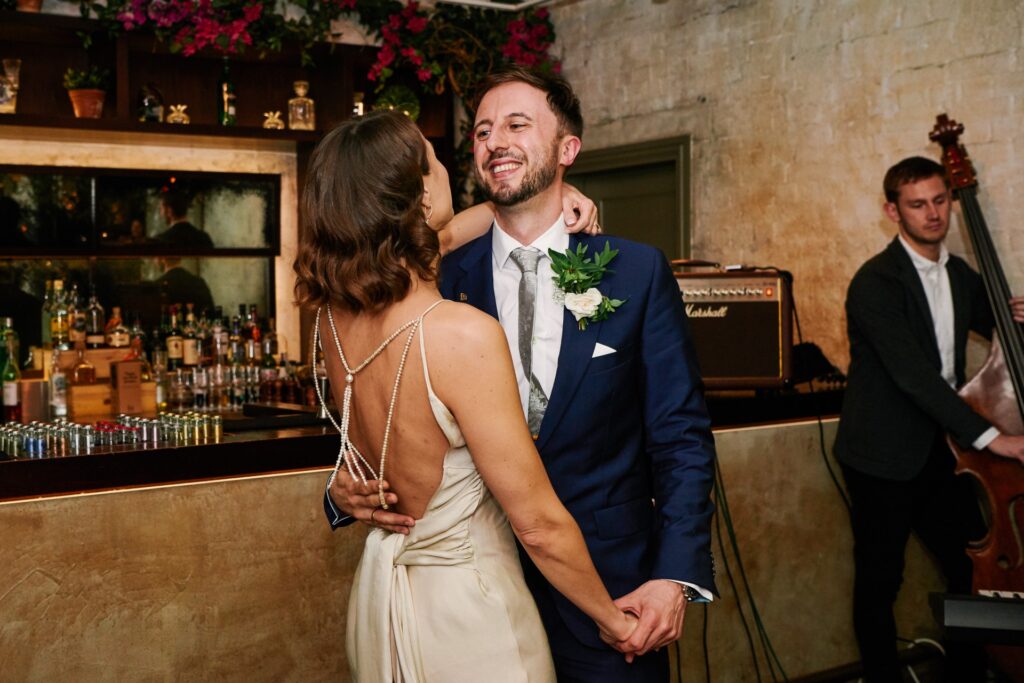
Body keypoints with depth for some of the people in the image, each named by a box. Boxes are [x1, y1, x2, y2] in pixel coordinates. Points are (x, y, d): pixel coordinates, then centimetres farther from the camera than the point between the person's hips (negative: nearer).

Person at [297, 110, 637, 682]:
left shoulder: (334, 315, -8)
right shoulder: (464, 334, -29)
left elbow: (413, 246, 15)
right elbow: (538, 523, -22)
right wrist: (613, 619, -7)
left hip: (380, 595, 7)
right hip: (465, 609, -7)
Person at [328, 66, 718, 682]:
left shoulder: (639, 272, -3)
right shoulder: (440, 280, -2)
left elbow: (681, 434, -3)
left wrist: (677, 574, -13)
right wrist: (348, 493, -16)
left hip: (612, 586, -1)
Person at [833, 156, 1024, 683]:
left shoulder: (960, 275, 7)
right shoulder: (875, 283, -17)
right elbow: (914, 375, -25)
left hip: (939, 451, 7)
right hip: (884, 457, -7)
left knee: (976, 569, 11)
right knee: (879, 583, 5)